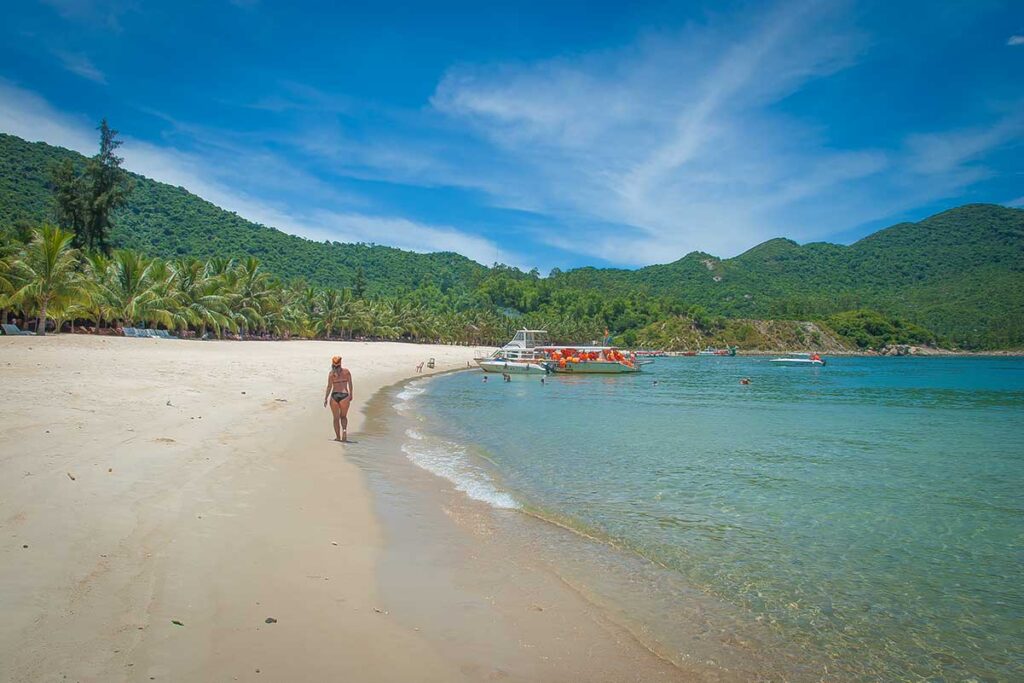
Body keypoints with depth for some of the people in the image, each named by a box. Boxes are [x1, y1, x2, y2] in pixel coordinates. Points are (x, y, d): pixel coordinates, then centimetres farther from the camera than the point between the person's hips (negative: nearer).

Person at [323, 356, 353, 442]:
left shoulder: (331, 373, -2)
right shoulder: (346, 371, 3)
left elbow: (329, 387, -5)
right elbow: (350, 384, 4)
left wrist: (325, 398, 1)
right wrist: (350, 394, 16)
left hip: (334, 396, -1)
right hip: (344, 396, 1)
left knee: (336, 418, 11)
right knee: (343, 416, 18)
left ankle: (338, 437, 12)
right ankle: (344, 430, -9)